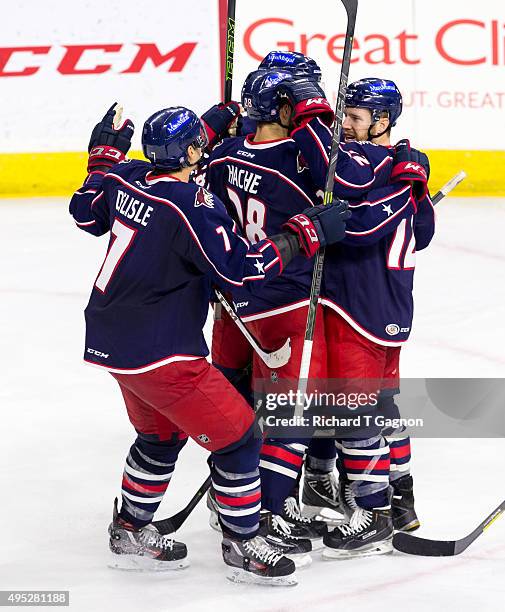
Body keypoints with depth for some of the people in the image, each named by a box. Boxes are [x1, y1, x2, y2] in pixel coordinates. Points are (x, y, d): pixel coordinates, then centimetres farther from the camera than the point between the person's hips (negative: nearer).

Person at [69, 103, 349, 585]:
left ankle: (130, 532, 38)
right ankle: (242, 546, 10)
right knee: (236, 436, 0)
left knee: (162, 434, 28)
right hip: (158, 354, -9)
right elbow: (242, 269, -26)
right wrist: (308, 232, -21)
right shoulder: (192, 206, -24)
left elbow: (87, 213, 19)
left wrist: (104, 155, 30)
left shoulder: (126, 178, 0)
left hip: (112, 340, 9)